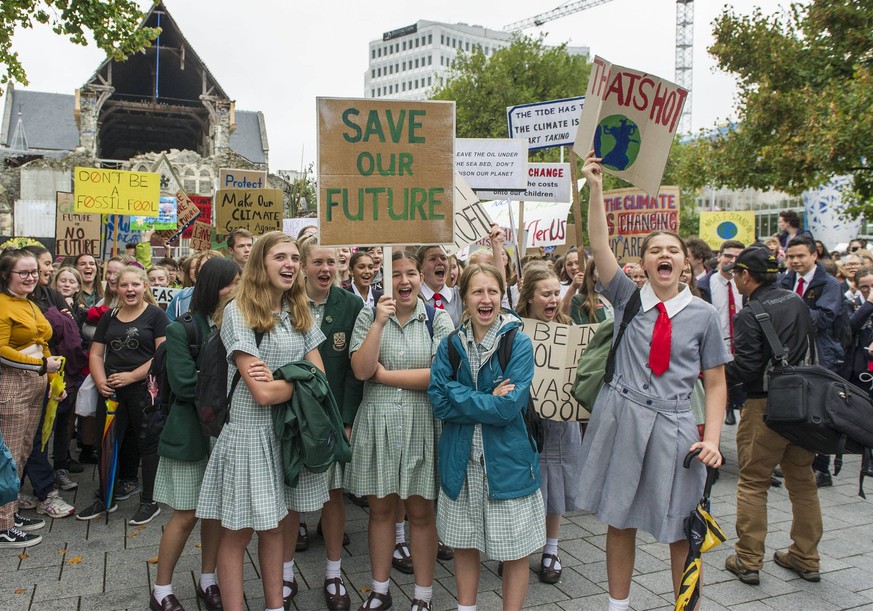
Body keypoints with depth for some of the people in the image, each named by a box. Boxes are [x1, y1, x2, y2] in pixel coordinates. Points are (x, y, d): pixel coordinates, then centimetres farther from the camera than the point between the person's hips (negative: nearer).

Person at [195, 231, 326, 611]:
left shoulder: (299, 312, 8)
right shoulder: (239, 312, -12)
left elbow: (319, 376, 2)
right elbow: (263, 393, -19)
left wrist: (280, 380, -15)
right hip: (250, 434, -5)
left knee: (275, 525, 16)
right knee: (239, 532, 6)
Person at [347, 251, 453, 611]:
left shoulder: (437, 319, -1)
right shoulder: (369, 316, 2)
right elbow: (360, 370, -9)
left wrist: (385, 375, -10)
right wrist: (380, 322, -17)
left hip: (422, 426, -1)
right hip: (377, 424, 1)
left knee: (421, 513, 8)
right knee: (380, 510, 13)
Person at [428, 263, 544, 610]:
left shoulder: (519, 344, -8)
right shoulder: (451, 345, 2)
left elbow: (509, 407, -17)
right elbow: (439, 402, -8)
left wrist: (461, 397, -13)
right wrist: (489, 400, -16)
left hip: (507, 460, -3)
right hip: (461, 460, 3)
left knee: (515, 551, 8)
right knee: (464, 545, 16)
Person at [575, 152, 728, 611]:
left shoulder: (703, 315, 3)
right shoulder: (628, 298, 4)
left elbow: (715, 383, 4)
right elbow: (599, 244, -7)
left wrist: (712, 439, -7)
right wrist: (595, 186, -15)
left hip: (673, 425, -1)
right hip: (622, 416, 1)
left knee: (680, 532, 7)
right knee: (619, 519, 11)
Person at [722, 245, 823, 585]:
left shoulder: (749, 315, -15)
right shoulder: (796, 301, 7)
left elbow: (746, 367, -19)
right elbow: (811, 348, 16)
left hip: (766, 405, -7)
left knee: (752, 482, 4)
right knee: (802, 480, 15)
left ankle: (748, 560, 9)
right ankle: (806, 558, 25)